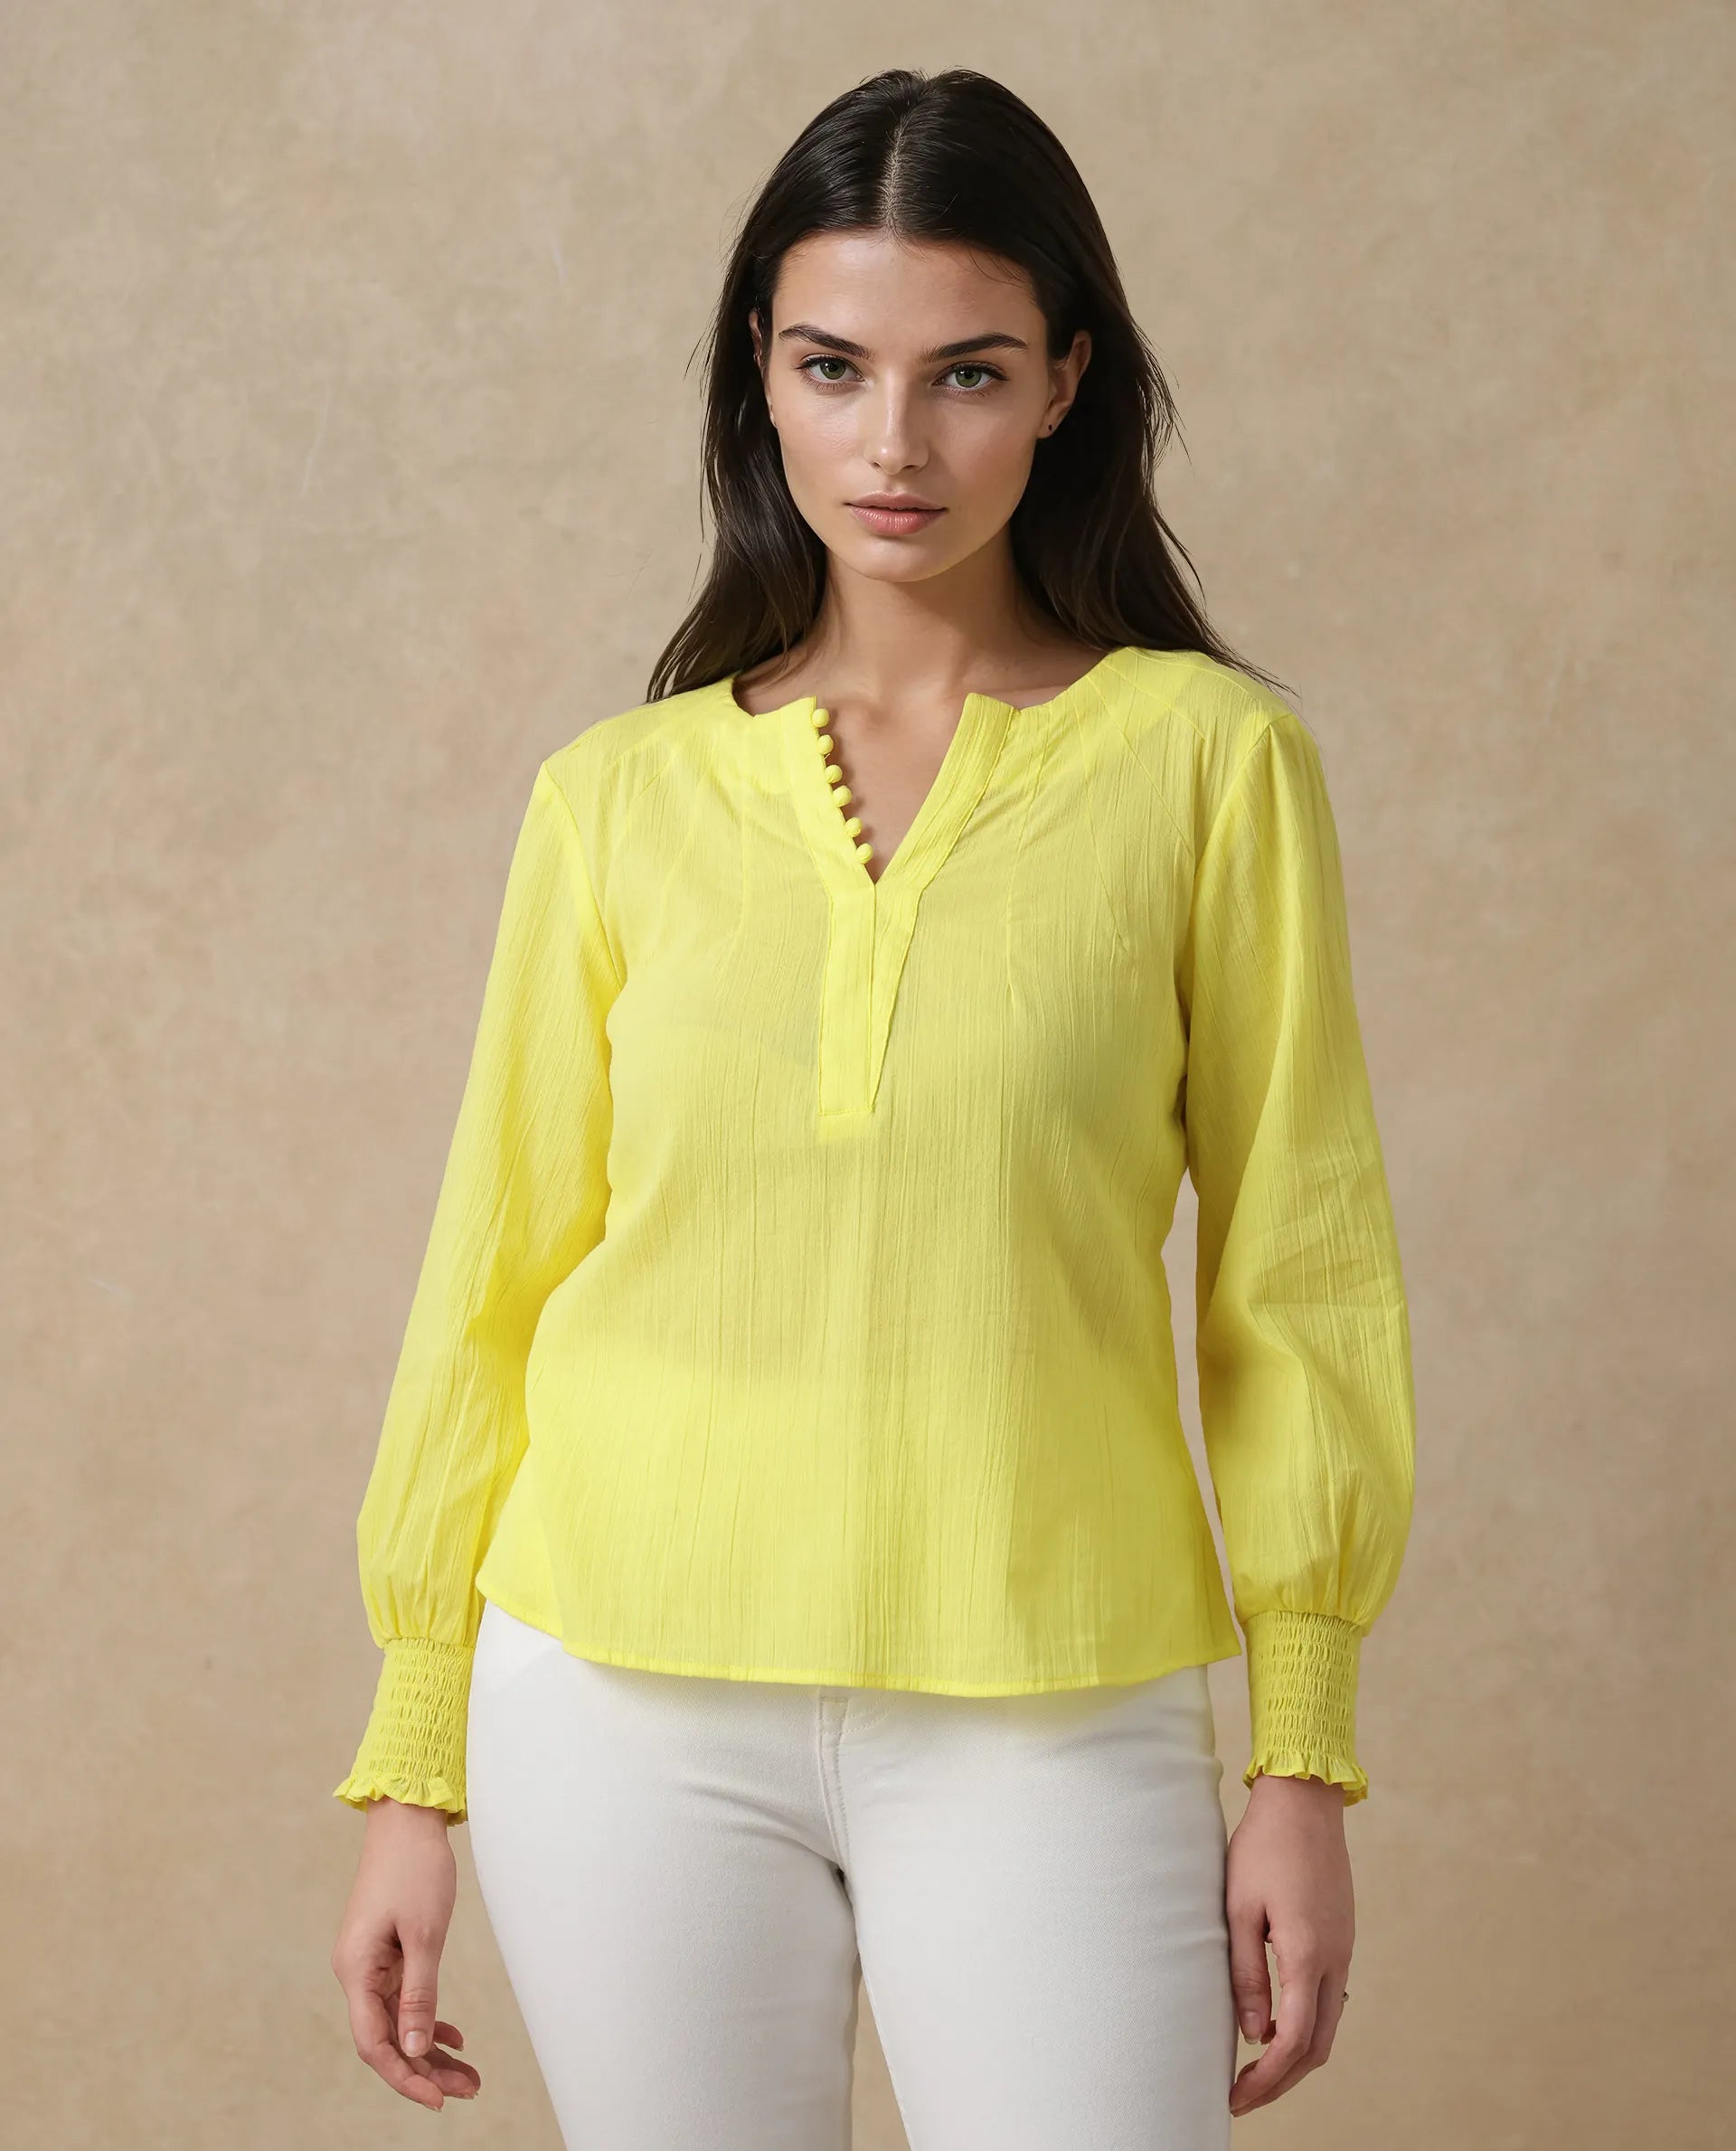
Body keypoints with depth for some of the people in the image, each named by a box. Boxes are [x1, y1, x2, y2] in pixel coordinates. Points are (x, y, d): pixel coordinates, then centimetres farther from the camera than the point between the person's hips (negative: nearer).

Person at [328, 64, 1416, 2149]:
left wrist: (1304, 1763, -1)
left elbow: (1293, 1271, 1)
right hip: (628, 1708, 2)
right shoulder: (620, 795, 3)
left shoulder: (1205, 757, -2)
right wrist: (410, 1769, 7)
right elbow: (495, 1274, 7)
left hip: (1044, 1723, -1)